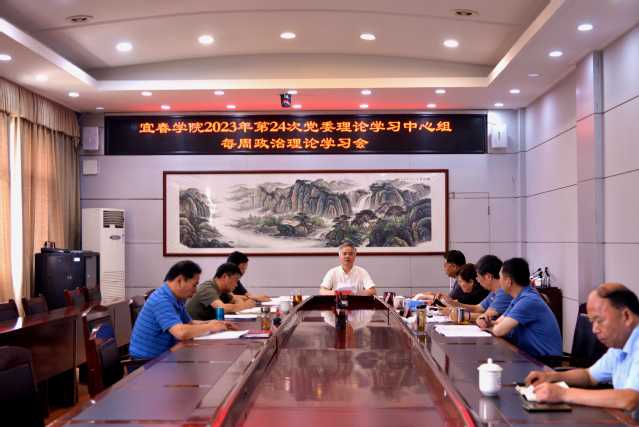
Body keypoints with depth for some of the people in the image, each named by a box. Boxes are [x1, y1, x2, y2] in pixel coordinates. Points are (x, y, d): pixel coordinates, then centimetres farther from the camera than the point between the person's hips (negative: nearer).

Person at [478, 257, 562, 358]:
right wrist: (488, 323, -6)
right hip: (529, 356, 8)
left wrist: (489, 327, -1)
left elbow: (499, 330, -23)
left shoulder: (529, 300, -21)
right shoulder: (519, 298, 8)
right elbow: (498, 323, 15)